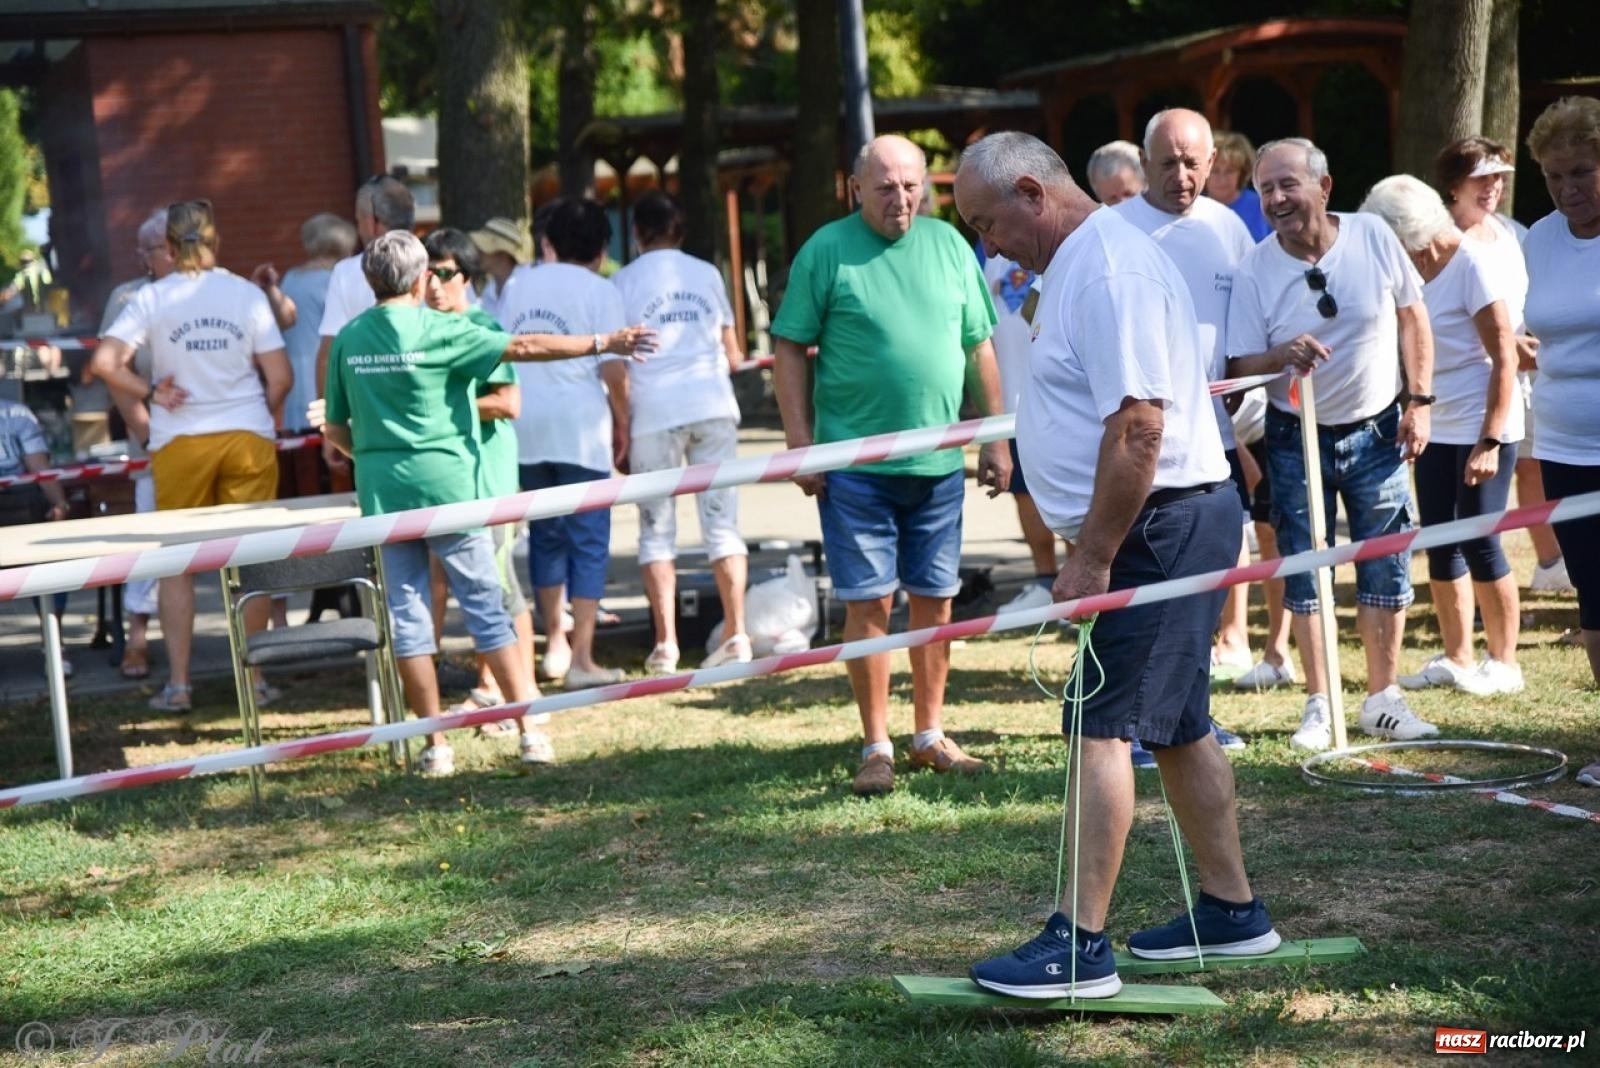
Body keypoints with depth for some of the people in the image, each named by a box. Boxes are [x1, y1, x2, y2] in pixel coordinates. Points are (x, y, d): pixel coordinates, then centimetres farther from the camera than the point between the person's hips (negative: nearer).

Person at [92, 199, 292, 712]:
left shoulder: (152, 298, -2)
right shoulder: (247, 293, 0)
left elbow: (105, 362, -12)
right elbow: (280, 377, -2)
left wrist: (146, 395, 1)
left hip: (180, 441, 0)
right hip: (248, 436, 1)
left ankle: (178, 684, 9)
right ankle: (253, 676, 11)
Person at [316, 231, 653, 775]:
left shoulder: (347, 339, 5)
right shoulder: (439, 330, -7)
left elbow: (335, 428, 9)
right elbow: (524, 347, -8)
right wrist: (604, 343, -2)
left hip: (382, 492, 3)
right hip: (446, 485, -3)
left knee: (407, 614, 7)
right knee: (487, 606, 3)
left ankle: (436, 744, 9)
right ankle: (532, 730, 3)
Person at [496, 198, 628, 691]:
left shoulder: (518, 287, 12)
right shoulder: (600, 291, -3)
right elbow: (613, 370, -7)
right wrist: (621, 424, 6)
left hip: (525, 428, 5)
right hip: (581, 428, -5)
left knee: (544, 535, 16)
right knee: (589, 539, 1)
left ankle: (555, 644, 23)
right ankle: (581, 658, -1)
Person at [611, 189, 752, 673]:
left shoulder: (624, 282, 5)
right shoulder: (707, 274, 13)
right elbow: (733, 355, 14)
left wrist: (620, 431, 5)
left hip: (654, 412, -2)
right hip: (713, 406, 2)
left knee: (657, 530, 4)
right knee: (722, 523, 5)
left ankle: (666, 644, -2)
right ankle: (736, 634, -2)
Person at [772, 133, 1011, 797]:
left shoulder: (947, 244, 7)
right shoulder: (827, 251, -4)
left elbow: (979, 346, 13)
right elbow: (790, 349, -3)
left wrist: (996, 439, 10)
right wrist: (801, 443, -9)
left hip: (940, 461, 4)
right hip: (855, 463, -3)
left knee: (934, 600, 10)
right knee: (868, 602, 0)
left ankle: (930, 735, 23)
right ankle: (876, 746, 11)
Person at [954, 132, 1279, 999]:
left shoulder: (1111, 271, -18)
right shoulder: (1078, 262, 15)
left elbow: (1137, 428, -25)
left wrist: (1093, 558, -21)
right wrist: (1089, 547, 19)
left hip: (1162, 526, -11)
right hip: (1160, 529, 11)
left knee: (1102, 727, -11)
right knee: (1178, 725, 16)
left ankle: (1079, 946, -9)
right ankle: (1232, 910, 27)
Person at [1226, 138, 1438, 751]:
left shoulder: (1373, 237, -9)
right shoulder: (1254, 272, -12)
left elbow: (1411, 316, 3)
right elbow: (1240, 367, -10)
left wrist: (1420, 401, -2)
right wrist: (1283, 356, -31)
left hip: (1377, 431, 1)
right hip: (1297, 440, -1)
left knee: (1387, 572, 5)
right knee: (1303, 578, 4)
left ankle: (1383, 700, 18)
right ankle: (1319, 706, 16)